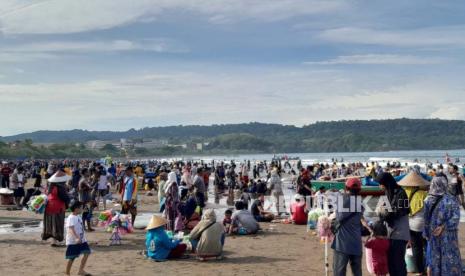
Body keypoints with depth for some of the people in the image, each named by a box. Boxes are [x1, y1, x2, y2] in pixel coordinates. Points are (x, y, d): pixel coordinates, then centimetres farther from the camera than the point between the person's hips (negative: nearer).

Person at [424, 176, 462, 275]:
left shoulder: (428, 200, -5)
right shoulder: (452, 199, -11)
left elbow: (426, 219, 1)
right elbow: (455, 218, -17)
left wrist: (426, 234, 8)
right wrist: (444, 226, -11)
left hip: (433, 235, 2)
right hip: (448, 236, -2)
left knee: (433, 259, 13)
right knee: (450, 260, 8)